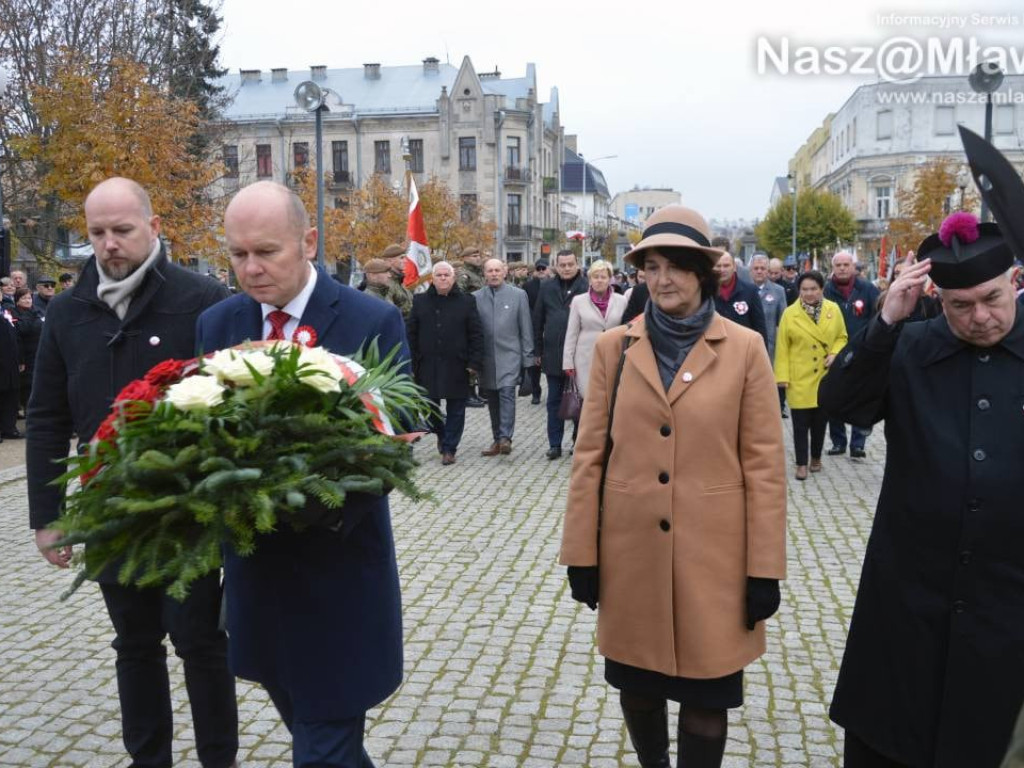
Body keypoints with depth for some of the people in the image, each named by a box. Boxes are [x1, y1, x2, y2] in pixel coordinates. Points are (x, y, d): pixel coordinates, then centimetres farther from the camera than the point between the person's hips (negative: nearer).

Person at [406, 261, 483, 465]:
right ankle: (441, 434, 35)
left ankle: (449, 448, 13)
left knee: (455, 409, 3)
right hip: (428, 365, 1)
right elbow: (411, 333, 8)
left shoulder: (466, 302, 3)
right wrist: (412, 362, 2)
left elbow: (476, 335, 1)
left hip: (456, 366, -1)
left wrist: (475, 362, -6)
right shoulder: (420, 301, 7)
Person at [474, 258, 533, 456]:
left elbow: (525, 328, 3)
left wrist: (527, 357, 0)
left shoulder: (518, 295, 2)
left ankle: (505, 438, -15)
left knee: (507, 393, -16)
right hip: (486, 357, 3)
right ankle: (497, 440, 16)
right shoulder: (476, 297, 6)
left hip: (509, 355, -3)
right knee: (492, 399, 8)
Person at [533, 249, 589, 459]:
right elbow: (538, 321, 10)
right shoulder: (547, 289, 7)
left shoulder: (586, 288, -5)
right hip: (553, 354, 3)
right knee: (554, 401, 7)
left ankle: (579, 441, 20)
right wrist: (538, 351, 7)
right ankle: (554, 444, 13)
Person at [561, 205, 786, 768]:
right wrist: (581, 552, 1)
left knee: (706, 691, 10)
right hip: (631, 550, 2)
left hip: (712, 553, -2)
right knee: (636, 681, 16)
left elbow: (763, 464, -4)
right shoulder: (613, 347, 2)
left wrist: (764, 568, -5)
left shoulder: (745, 349, -3)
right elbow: (589, 455, 2)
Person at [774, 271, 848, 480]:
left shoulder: (834, 310, 1)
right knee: (801, 422, -1)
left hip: (826, 377, 2)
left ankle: (816, 457, 30)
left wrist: (835, 353, -10)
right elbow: (782, 347, -5)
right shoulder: (790, 313, -6)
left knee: (820, 420, 12)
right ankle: (801, 463, 8)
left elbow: (842, 337, 10)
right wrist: (782, 375, -9)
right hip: (799, 378, -2)